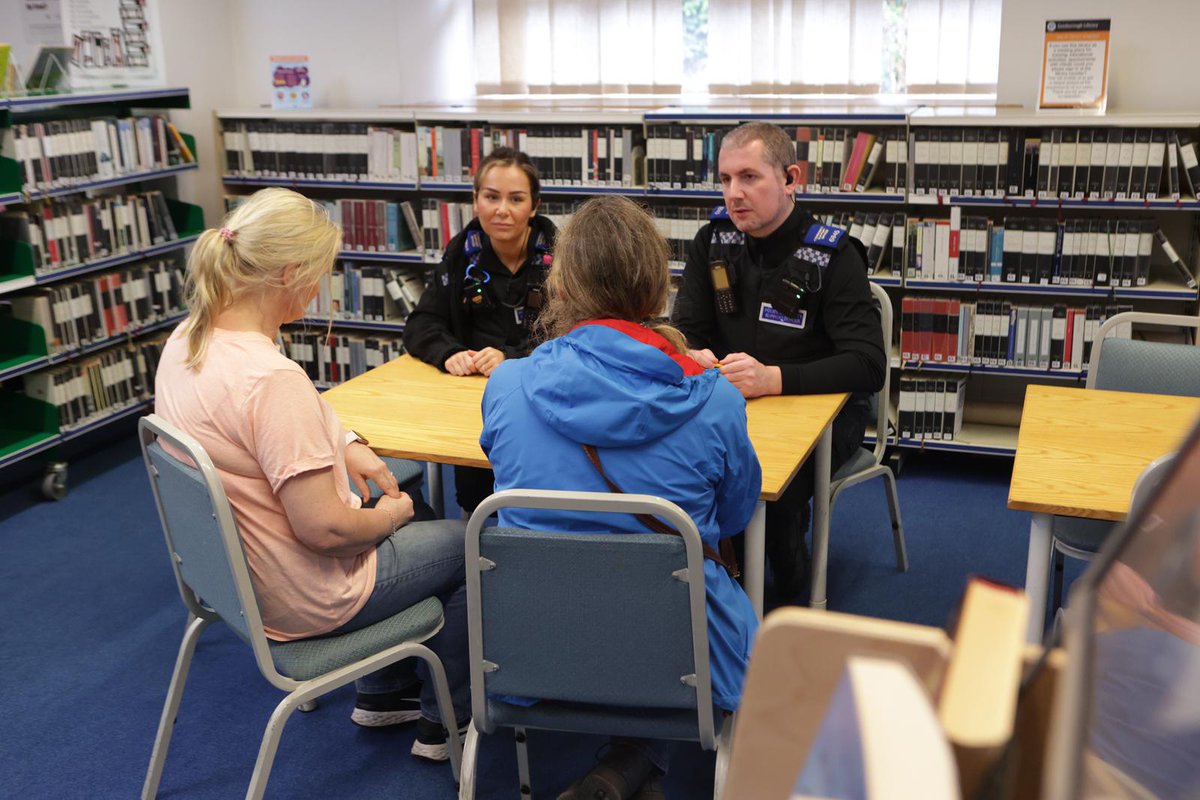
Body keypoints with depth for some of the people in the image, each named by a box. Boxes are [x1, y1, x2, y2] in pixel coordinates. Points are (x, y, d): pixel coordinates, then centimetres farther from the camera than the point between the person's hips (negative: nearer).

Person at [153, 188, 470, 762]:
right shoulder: (273, 380, -34)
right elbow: (325, 528, -30)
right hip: (298, 598, -9)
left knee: (407, 498, 29)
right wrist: (386, 515, -11)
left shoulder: (186, 341, -6)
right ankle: (444, 720, 27)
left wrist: (345, 446, 2)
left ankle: (382, 694, 40)